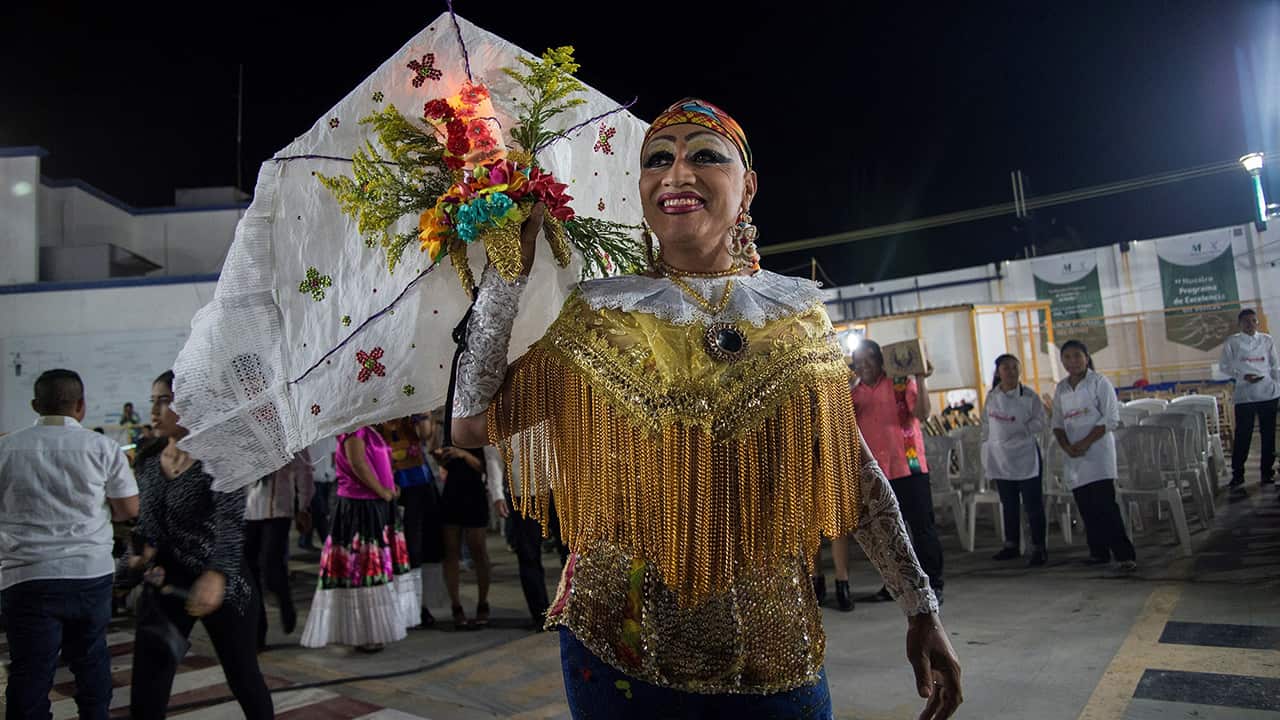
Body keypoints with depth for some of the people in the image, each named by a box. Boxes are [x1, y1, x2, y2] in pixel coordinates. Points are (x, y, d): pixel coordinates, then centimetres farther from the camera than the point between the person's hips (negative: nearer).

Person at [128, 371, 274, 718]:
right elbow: (148, 521, 17)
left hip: (220, 584, -5)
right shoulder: (148, 461, 4)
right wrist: (147, 553, -3)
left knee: (243, 678, 8)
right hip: (165, 582, 5)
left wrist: (215, 575, -43)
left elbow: (231, 523, -27)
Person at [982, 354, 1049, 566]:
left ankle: (1039, 548, 6)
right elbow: (986, 427, 10)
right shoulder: (991, 397, 6)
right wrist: (985, 457, 8)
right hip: (1000, 459, 4)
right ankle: (1011, 545, 25)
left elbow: (1041, 422, -4)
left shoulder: (1030, 397, -5)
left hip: (1025, 457, -4)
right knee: (1008, 505, 14)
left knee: (1033, 505, -2)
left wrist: (1019, 430, -14)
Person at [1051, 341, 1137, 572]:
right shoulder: (1061, 389, 13)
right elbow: (1057, 423, 13)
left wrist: (1085, 442, -15)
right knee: (1086, 507, 7)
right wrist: (1067, 446, -5)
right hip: (1074, 456, 5)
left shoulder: (1099, 382, -3)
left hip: (1098, 451, -5)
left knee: (1105, 505, -12)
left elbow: (1111, 418, -9)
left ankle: (1125, 555, -8)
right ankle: (1098, 552, 16)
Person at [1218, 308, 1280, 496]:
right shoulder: (1232, 342, 2)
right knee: (1243, 436, -5)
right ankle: (1237, 478, -1)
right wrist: (1242, 376, -12)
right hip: (1244, 394, -3)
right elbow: (1224, 366, 2)